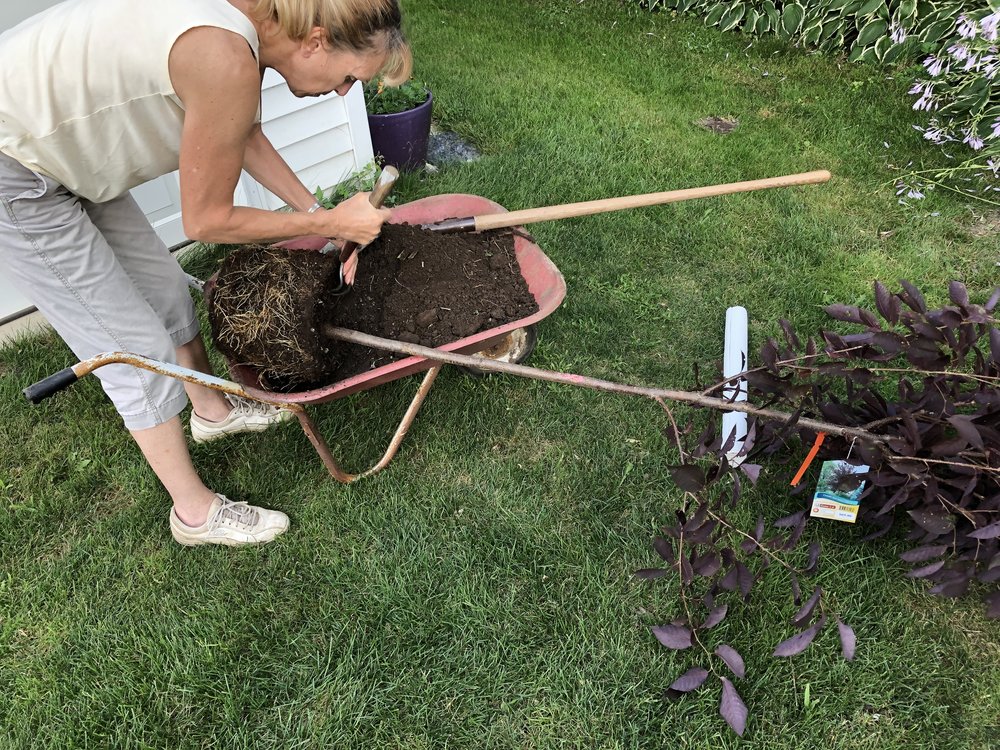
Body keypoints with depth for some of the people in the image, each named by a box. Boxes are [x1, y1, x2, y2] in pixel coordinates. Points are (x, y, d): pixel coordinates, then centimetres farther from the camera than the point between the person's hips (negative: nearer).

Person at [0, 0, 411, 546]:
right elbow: (206, 221, -21)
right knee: (140, 350, -2)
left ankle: (212, 410, 44)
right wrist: (329, 224, -13)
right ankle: (196, 512, 17)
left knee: (165, 287, 18)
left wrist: (318, 212, 12)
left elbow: (245, 136, 13)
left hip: (60, 148, 9)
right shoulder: (228, 61, -32)